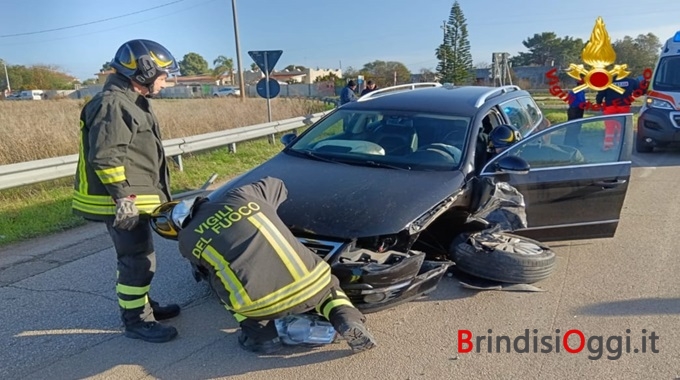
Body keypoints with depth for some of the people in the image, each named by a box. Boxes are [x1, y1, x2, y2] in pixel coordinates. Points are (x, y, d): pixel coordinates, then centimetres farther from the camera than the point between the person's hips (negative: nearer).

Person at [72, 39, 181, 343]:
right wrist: (122, 197, -26)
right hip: (122, 202, -11)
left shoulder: (132, 101, 16)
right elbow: (105, 157, -25)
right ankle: (136, 321, 8)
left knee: (136, 258, 20)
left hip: (132, 199, 11)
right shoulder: (112, 104, -17)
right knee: (139, 261, -4)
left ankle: (142, 305, 34)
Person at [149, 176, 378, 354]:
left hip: (260, 305, -2)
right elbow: (278, 187, 36)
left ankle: (261, 334, 17)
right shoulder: (241, 196, 16)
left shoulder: (188, 241, 12)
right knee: (326, 284, 37)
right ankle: (346, 320, 8)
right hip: (311, 284, 2)